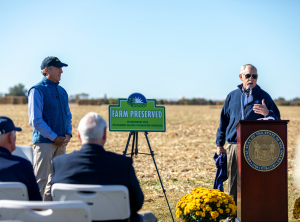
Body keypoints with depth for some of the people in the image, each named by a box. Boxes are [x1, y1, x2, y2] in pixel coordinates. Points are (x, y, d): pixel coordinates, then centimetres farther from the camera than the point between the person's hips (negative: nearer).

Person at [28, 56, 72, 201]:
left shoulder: (62, 91, 14)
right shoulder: (37, 90, -8)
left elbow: (68, 116, 21)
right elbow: (35, 120, -13)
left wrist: (68, 134, 2)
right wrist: (54, 137, -15)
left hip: (61, 142, 7)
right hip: (44, 141, -7)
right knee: (40, 180, -6)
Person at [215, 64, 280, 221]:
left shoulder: (264, 97, 7)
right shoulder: (232, 96, 13)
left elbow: (277, 119, 5)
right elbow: (223, 121, 18)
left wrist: (267, 113, -18)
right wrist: (219, 144, 15)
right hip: (234, 147, 2)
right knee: (234, 184, 5)